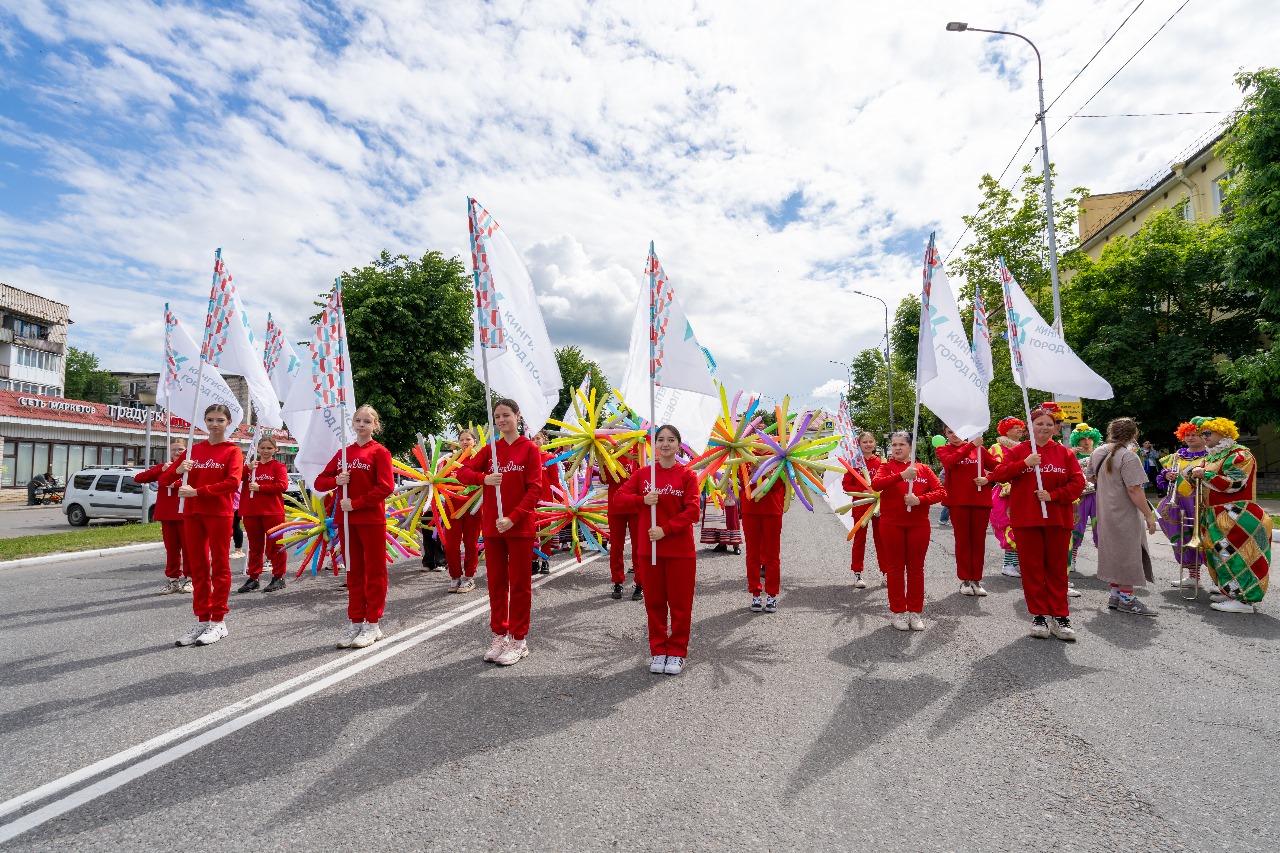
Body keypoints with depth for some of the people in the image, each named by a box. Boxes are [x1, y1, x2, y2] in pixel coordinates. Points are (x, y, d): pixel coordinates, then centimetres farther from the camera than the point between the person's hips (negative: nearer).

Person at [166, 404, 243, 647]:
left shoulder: (232, 451, -1)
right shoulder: (194, 449, 12)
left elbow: (233, 482, -17)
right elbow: (164, 480, 10)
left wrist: (197, 491, -17)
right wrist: (177, 470, -11)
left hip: (219, 514, -5)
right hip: (192, 514, 5)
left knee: (220, 566, 2)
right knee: (198, 568, 9)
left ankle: (218, 622, 9)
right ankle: (202, 621, 18)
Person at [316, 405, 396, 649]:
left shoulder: (379, 452, -4)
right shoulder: (343, 453, 12)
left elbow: (386, 487, -14)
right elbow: (320, 482, 13)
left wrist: (356, 503, -16)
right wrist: (336, 480, -8)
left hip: (372, 520, -5)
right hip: (346, 521, 6)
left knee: (374, 572, 3)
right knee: (353, 572, 12)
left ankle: (372, 624, 11)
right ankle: (355, 622, 21)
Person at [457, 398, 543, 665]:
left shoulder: (530, 449, -4)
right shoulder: (490, 449, 8)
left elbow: (535, 489, -10)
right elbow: (463, 472, -1)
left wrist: (513, 518, -20)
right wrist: (484, 478, -21)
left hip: (520, 527, -4)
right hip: (492, 526, 4)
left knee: (519, 584, 6)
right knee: (496, 583, 12)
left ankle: (518, 640, 17)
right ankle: (499, 635, 26)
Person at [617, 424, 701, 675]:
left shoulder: (687, 475, -5)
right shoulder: (643, 473, 4)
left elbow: (692, 511, -11)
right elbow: (621, 496, 4)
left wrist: (665, 529, -19)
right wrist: (643, 500, -14)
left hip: (680, 550, -2)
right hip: (649, 548, 3)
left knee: (680, 603, 6)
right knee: (654, 602, 11)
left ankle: (677, 653, 21)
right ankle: (658, 651, 25)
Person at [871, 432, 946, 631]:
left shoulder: (923, 468, 6)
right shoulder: (886, 466, 2)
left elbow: (941, 492, -2)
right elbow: (876, 484, -19)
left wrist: (919, 499, -18)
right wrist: (902, 475, -29)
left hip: (918, 525, 1)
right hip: (891, 524, -1)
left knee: (916, 568, 8)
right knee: (895, 568, 5)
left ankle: (915, 611, 19)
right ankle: (899, 612, 15)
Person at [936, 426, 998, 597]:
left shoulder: (979, 448, 8)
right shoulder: (943, 450, 3)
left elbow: (997, 467, 9)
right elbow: (950, 461, -18)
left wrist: (988, 478, -10)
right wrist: (971, 445, -24)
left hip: (981, 500, 2)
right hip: (958, 501, -1)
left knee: (979, 540, 6)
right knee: (962, 540, 4)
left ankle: (976, 579, 16)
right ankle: (965, 580, 12)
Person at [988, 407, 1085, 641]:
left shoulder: (1064, 453, 6)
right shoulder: (1017, 451, 3)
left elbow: (1078, 482, -1)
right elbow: (998, 475, -7)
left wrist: (1054, 495, -14)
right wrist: (1024, 463, -18)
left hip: (1057, 519, 1)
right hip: (1026, 520, -1)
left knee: (1057, 568, 6)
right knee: (1031, 568, 4)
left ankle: (1060, 617, 15)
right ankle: (1039, 615, 14)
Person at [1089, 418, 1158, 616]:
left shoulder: (1098, 453, 4)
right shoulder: (1128, 457, -19)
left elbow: (1092, 477, 19)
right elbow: (1134, 490, -22)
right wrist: (1149, 515, -17)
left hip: (1104, 513, 8)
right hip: (1124, 514, -7)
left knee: (1112, 552, 16)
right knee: (1128, 553, 2)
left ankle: (1115, 594, 23)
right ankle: (1127, 598, 8)